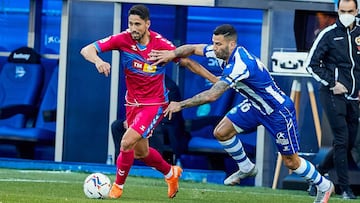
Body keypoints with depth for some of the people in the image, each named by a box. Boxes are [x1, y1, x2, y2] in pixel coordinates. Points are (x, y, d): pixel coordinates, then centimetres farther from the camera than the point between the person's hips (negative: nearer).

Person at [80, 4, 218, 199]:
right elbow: (87, 50, -17)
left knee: (127, 142, -20)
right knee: (141, 152, 17)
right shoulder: (123, 39, -14)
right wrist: (98, 61, -40)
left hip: (155, 104, -4)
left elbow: (188, 62, -4)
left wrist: (216, 80, -5)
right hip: (133, 102, 4)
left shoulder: (161, 44, -18)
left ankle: (118, 187, 1)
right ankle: (171, 173, 45)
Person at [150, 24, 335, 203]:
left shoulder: (240, 64, -36)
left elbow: (212, 95, -39)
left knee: (291, 161, 1)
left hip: (278, 111, -8)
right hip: (255, 105, 8)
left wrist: (180, 105, -32)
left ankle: (324, 186, 24)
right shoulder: (224, 51, -10)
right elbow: (192, 48, 0)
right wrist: (172, 53, -20)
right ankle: (246, 168, 19)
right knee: (221, 132, -3)